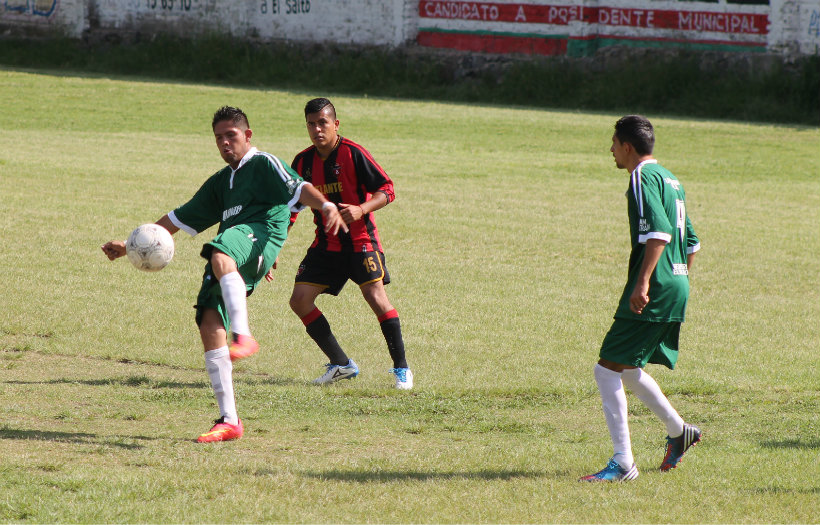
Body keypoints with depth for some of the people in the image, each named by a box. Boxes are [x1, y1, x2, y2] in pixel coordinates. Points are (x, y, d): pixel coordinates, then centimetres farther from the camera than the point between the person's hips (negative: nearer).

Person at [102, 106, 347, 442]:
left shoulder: (263, 165, 11)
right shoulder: (220, 182, 32)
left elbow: (297, 188, -7)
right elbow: (180, 218, 38)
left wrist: (327, 206, -29)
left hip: (259, 236, -7)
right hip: (229, 253, 7)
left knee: (220, 257, -41)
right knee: (209, 326, -8)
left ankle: (244, 337, -50)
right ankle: (229, 421, -8)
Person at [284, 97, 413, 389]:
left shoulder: (353, 153, -11)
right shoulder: (303, 162, 5)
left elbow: (386, 191, -10)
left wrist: (361, 209, -28)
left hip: (360, 240, -6)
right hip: (325, 243, 6)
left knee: (376, 297, -19)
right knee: (300, 300, -5)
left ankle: (401, 368, -7)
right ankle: (341, 364, 6)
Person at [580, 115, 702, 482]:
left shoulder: (643, 177, -10)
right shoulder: (670, 179, 20)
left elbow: (659, 232, -23)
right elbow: (690, 242, 25)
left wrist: (643, 283, -27)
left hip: (653, 290, -10)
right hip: (677, 287, 10)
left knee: (608, 369, -8)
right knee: (625, 369, 22)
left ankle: (623, 464, -11)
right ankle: (678, 432, 30)